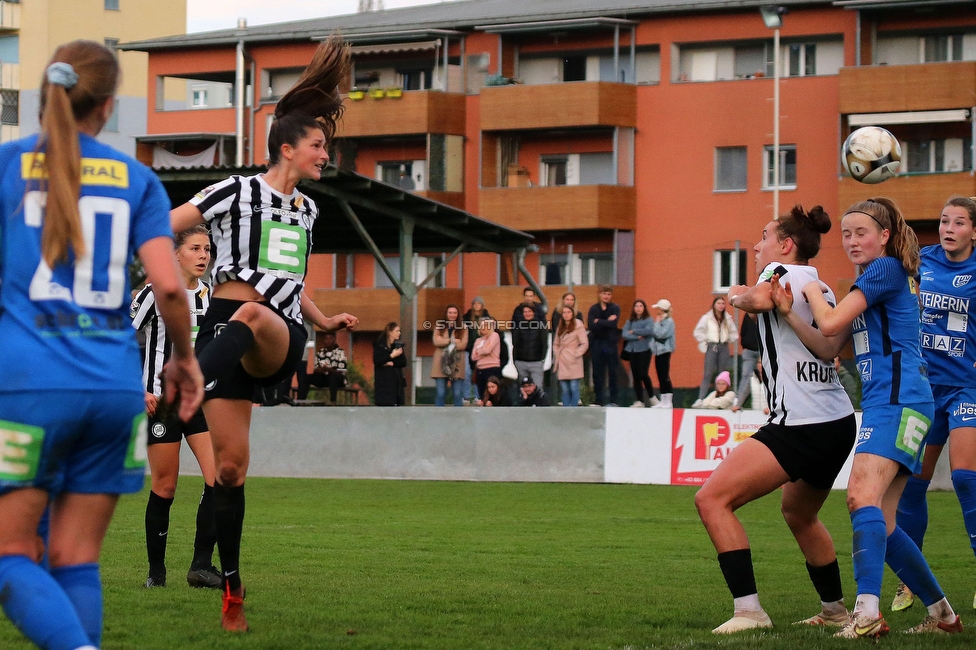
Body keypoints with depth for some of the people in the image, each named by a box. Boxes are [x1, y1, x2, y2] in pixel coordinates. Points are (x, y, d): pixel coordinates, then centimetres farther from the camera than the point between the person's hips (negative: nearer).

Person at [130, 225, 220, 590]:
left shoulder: (211, 296, 9)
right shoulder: (155, 293, -7)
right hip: (162, 401, -5)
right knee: (165, 487, -1)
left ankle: (202, 565, -7)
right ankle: (156, 571, 13)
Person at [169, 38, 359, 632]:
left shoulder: (307, 209, 19)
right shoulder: (237, 192, 0)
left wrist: (326, 321, 18)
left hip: (281, 342, 3)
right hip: (227, 327, -3)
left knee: (254, 314, -37)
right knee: (231, 466, -4)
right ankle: (233, 593, 6)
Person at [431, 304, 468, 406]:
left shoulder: (463, 328, 9)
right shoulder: (439, 326, 11)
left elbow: (463, 344, -4)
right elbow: (436, 341, -4)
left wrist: (445, 343, -10)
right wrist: (451, 340, -11)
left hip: (457, 364, 0)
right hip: (441, 363, 1)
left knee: (458, 393, -3)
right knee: (441, 393, 1)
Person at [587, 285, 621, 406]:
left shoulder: (615, 308, 2)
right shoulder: (594, 309, 6)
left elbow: (614, 324, -14)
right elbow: (590, 325, -8)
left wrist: (599, 322, -8)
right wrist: (607, 322, -12)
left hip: (610, 343, -2)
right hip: (596, 343, 2)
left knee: (612, 373, 1)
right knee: (597, 374, 4)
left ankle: (613, 400, 5)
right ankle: (598, 400, 9)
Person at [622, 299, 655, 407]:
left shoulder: (649, 320, 1)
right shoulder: (630, 321, 12)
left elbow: (649, 331, -17)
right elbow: (624, 334, 0)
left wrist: (633, 331, -8)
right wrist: (637, 337, -13)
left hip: (644, 350, -4)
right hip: (633, 350, 4)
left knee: (643, 374, -12)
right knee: (636, 376, 3)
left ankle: (651, 396, 8)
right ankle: (639, 400, 7)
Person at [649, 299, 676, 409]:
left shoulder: (669, 321, -10)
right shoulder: (660, 320, 14)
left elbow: (660, 334, -20)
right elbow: (653, 333, 15)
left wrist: (657, 323, -11)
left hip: (665, 350, -9)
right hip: (658, 350, 9)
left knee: (665, 376, -9)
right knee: (660, 377, 9)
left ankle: (669, 402, -7)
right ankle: (663, 401, 12)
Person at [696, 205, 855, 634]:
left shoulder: (782, 272, -6)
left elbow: (758, 299, -27)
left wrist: (738, 296, -4)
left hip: (800, 427, -10)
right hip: (838, 422, 10)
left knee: (712, 499, -12)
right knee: (799, 514, 32)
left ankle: (749, 610, -20)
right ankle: (835, 610, 41)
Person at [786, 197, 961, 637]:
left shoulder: (885, 269, -4)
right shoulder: (877, 278, 25)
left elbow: (830, 324, -11)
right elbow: (831, 349, 23)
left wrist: (813, 292, 9)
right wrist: (790, 313, 11)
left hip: (898, 398, -10)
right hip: (884, 404, 10)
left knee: (862, 495, -26)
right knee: (880, 523, 9)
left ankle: (867, 612, -41)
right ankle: (942, 614, 19)